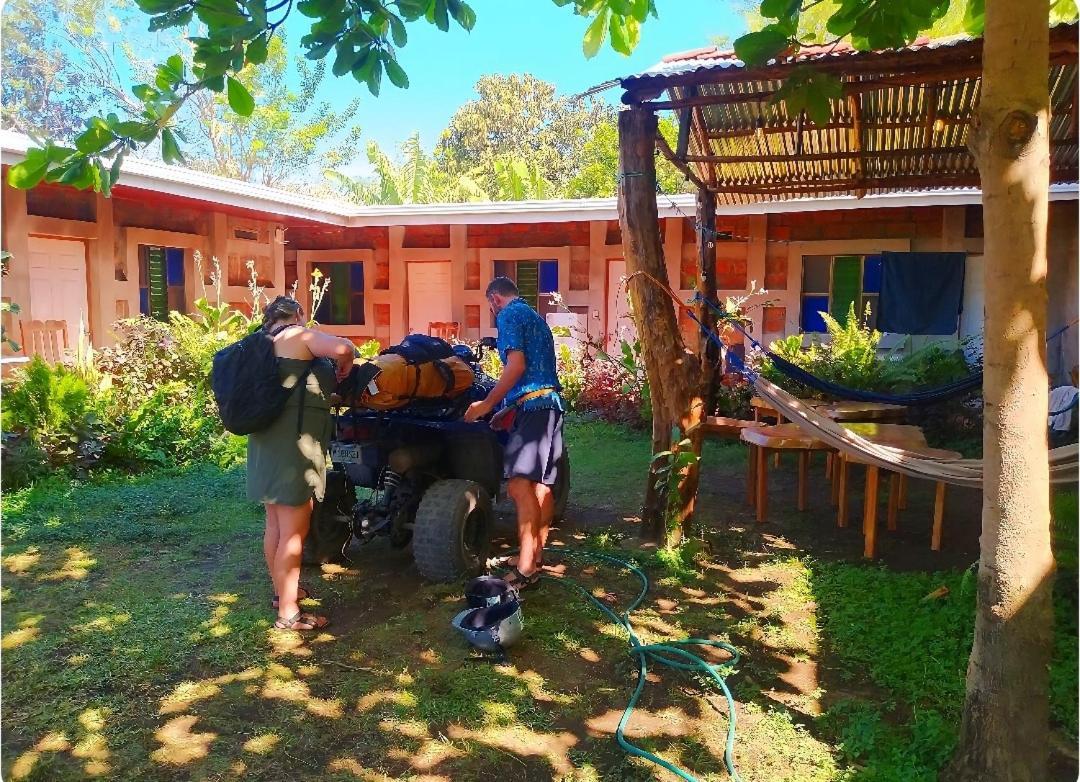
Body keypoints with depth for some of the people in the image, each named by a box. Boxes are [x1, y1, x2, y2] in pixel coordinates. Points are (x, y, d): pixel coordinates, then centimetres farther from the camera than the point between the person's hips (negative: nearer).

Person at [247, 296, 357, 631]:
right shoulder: (299, 336, -6)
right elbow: (344, 349, -21)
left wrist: (329, 377, 23)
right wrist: (343, 370, -1)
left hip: (269, 440, 9)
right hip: (293, 441, -9)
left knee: (276, 524, 19)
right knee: (294, 531, -5)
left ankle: (282, 590, 34)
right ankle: (288, 613, 0)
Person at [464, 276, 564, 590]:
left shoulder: (509, 315, -2)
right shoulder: (535, 316, 26)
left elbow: (516, 365, -15)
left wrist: (487, 403, -9)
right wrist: (507, 408, 31)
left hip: (532, 404, -10)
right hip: (551, 402, 10)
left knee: (520, 483, -15)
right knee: (541, 485, 11)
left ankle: (525, 569, -18)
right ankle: (535, 556, 18)